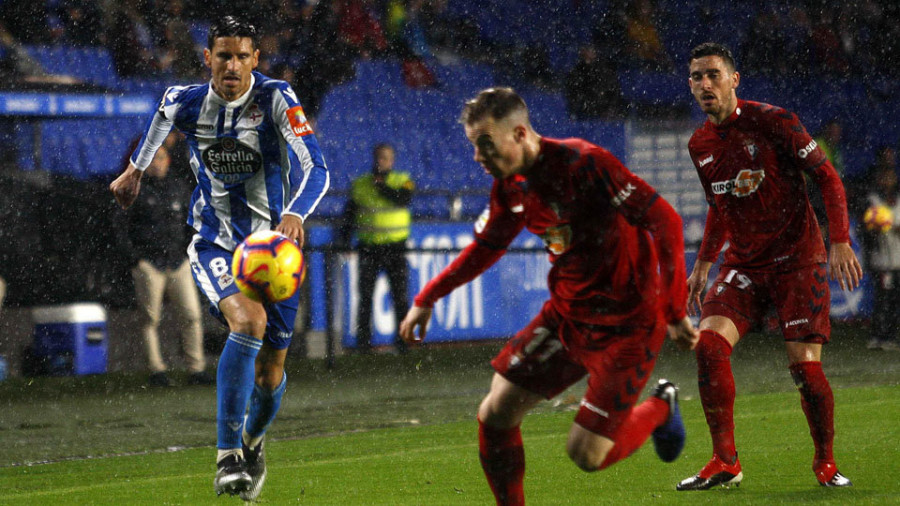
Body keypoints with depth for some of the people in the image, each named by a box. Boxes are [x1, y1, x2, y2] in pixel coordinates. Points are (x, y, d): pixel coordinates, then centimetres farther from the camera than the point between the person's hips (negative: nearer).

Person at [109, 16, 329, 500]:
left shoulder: (276, 99, -17)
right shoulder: (185, 102, -7)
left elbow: (316, 169, -27)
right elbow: (162, 113, 20)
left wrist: (295, 213, -47)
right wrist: (136, 167, 33)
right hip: (215, 245, 0)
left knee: (270, 374, 8)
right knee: (248, 322, -31)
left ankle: (253, 440, 44)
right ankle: (227, 456, -27)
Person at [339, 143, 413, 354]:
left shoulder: (402, 181, 6)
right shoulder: (359, 185, 11)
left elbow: (405, 199, -16)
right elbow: (349, 215, 12)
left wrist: (382, 187, -13)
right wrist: (343, 240, 1)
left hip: (395, 247, -1)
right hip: (368, 247, 1)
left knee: (400, 296, -1)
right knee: (365, 295, -1)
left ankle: (404, 339, 6)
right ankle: (363, 342, 3)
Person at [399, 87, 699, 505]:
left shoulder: (584, 164, -22)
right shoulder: (510, 188, 1)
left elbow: (664, 220, -22)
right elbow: (486, 247, 22)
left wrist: (675, 311, -23)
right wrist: (427, 299, 20)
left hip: (627, 325, -7)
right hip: (566, 316, 7)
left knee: (587, 454, -7)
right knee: (495, 415, -2)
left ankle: (660, 409, 22)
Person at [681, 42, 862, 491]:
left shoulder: (773, 122, -11)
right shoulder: (700, 145, 6)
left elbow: (827, 177, -7)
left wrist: (840, 242, -16)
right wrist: (703, 264, 16)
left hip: (798, 259, -5)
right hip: (744, 263, 5)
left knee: (804, 364, -12)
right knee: (709, 345, -16)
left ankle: (825, 462, 10)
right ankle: (725, 462, -8)